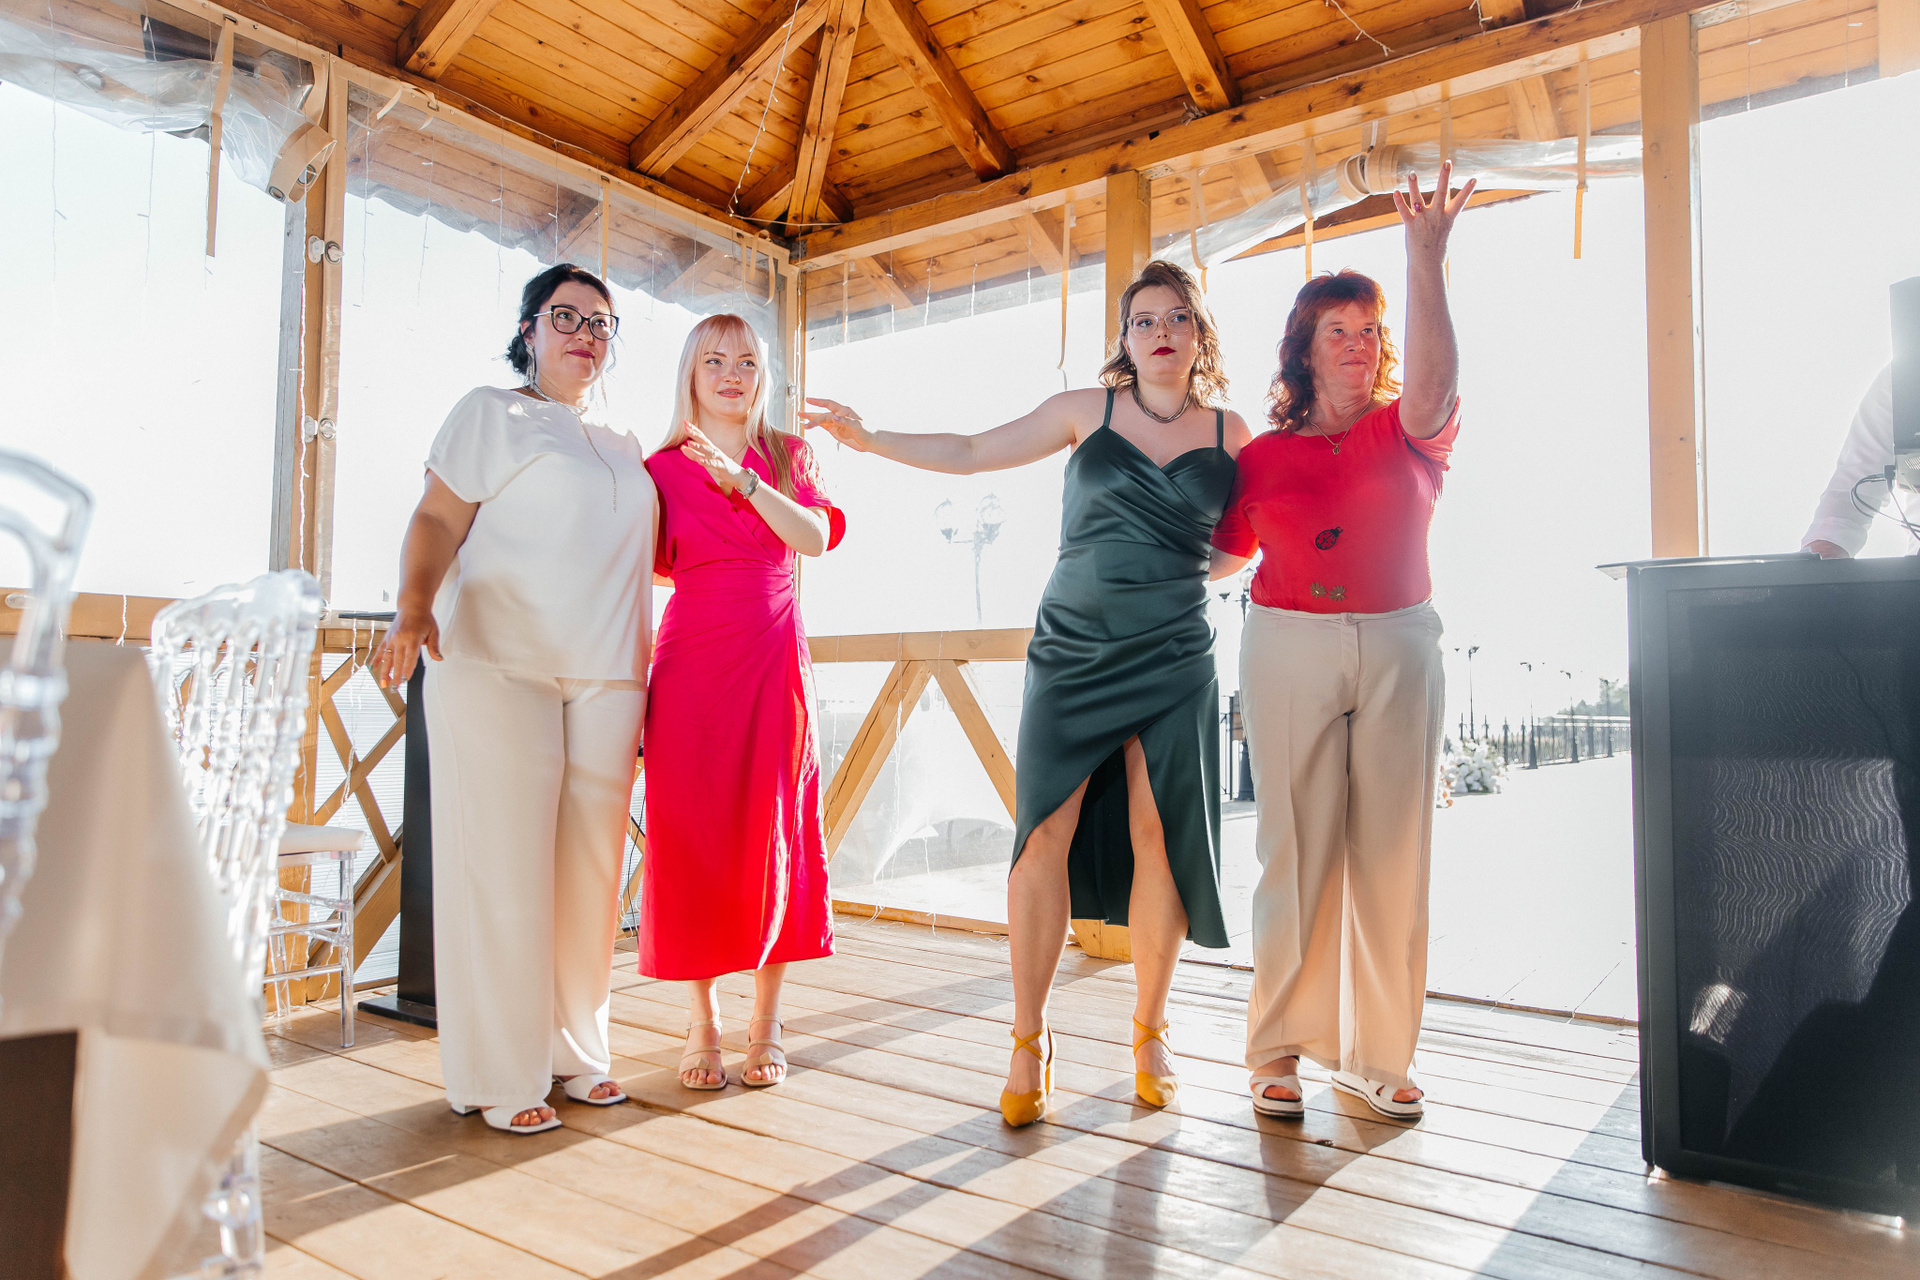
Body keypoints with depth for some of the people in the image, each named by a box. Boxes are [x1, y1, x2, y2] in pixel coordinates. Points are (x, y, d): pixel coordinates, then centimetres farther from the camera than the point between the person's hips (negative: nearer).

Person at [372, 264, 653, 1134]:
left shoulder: (623, 450, 23)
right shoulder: (490, 412, 10)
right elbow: (437, 522, -2)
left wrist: (643, 686, 17)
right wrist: (414, 607, -21)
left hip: (605, 679, 5)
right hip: (500, 670, -4)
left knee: (590, 870, 4)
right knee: (503, 869, -4)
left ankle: (573, 1050, 17)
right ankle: (499, 1077, 6)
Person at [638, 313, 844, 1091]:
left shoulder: (789, 456, 9)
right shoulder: (662, 470, 6)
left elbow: (816, 537, -7)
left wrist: (743, 479, -18)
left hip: (775, 663, 1)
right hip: (692, 666, -1)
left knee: (773, 835, 3)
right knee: (692, 837, 0)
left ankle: (766, 1026, 15)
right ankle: (702, 1023, 14)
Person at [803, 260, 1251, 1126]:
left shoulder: (1230, 433, 10)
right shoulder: (1087, 411, 7)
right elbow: (970, 453, 8)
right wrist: (870, 438, 1)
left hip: (1173, 658, 1)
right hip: (1072, 648, 0)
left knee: (1160, 839, -1)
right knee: (1045, 833, -8)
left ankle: (1149, 1031, 17)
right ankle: (1029, 1041, 5)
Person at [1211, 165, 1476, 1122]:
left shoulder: (1408, 434, 7)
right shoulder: (1261, 457, 8)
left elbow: (1434, 380, -15)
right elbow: (1222, 553, 13)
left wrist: (1426, 261, -24)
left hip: (1400, 649, 1)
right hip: (1289, 650, -1)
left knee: (1391, 849, 3)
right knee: (1297, 850, -1)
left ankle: (1378, 1055, 15)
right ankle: (1279, 1049, 11)